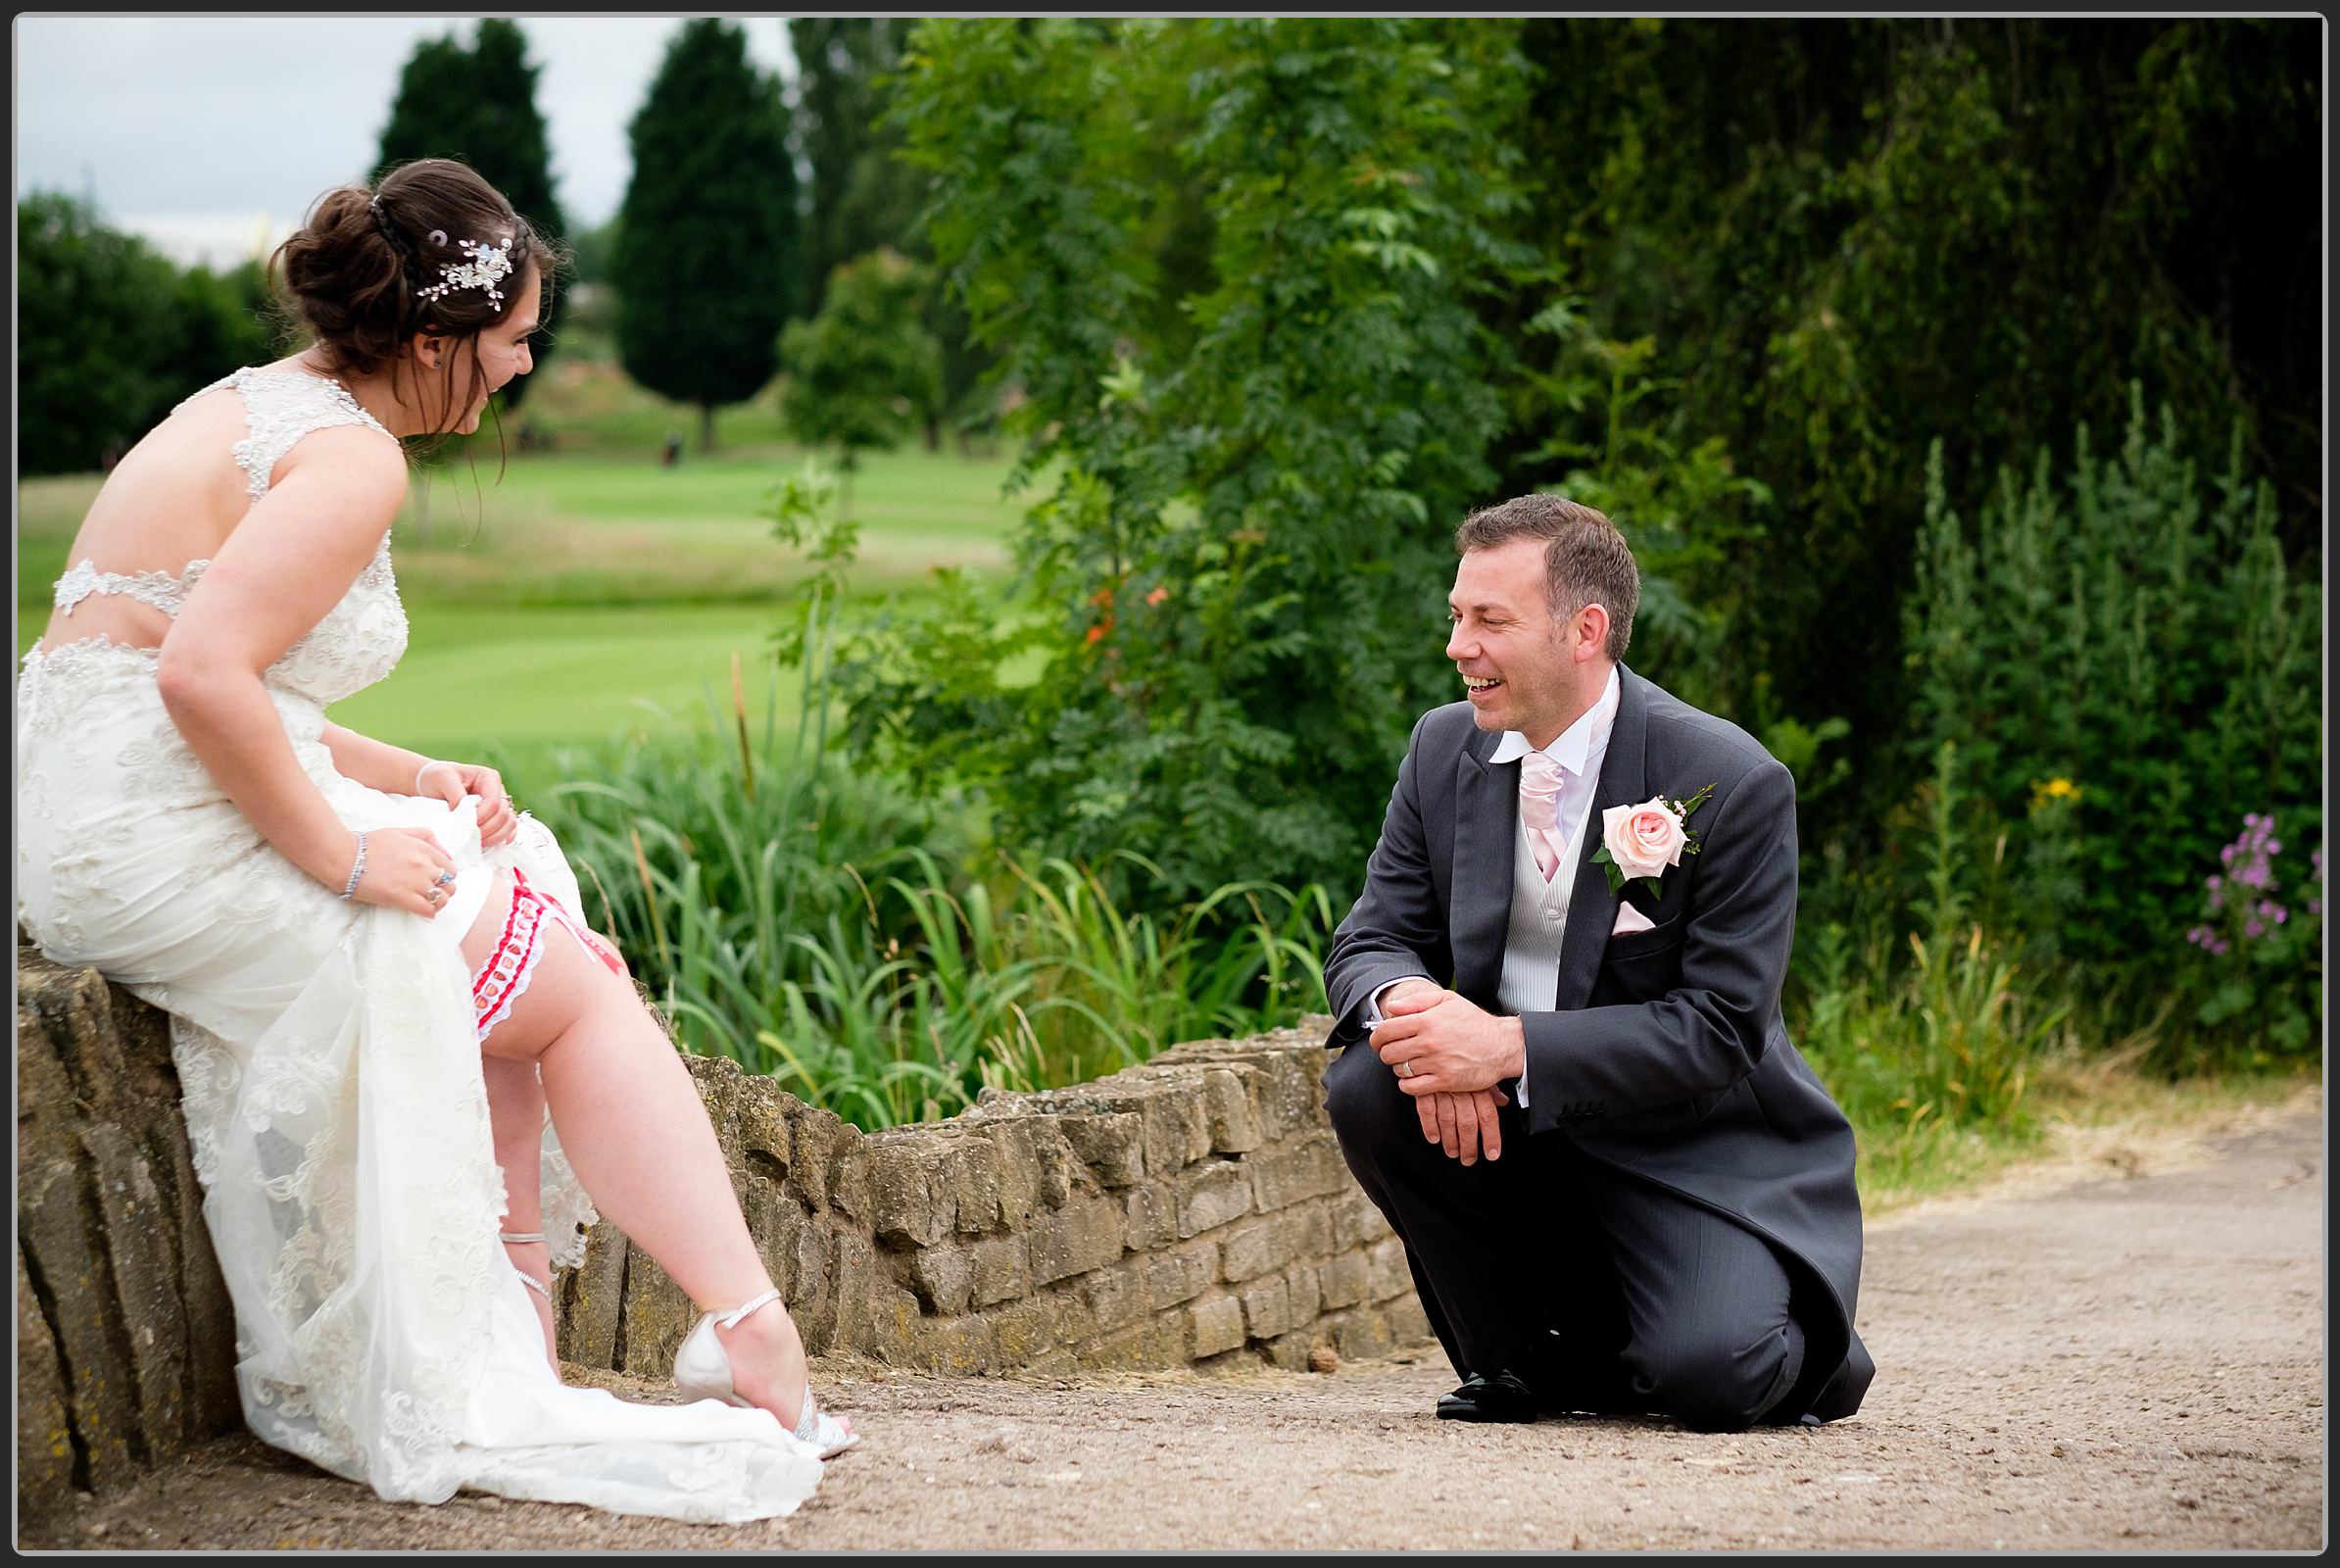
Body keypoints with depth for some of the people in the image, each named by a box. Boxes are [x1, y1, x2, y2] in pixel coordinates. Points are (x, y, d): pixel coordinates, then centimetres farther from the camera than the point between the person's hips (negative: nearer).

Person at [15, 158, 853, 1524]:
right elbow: (204, 676, -28)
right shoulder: (351, 455, -15)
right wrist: (339, 855, -19)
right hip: (168, 848, -10)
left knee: (514, 950, 16)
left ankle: (517, 1358, 12)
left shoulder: (254, 410, 16)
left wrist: (408, 780, 8)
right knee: (573, 983, 1)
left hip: (101, 831, 10)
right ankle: (751, 1330, 2)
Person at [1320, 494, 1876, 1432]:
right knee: (1369, 1086, -24)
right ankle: (1516, 1357, -2)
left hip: (1690, 1150, -5)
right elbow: (1371, 942, 1)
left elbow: (1721, 1030, -20)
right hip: (1507, 1127, 5)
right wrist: (1407, 1004, -26)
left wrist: (1512, 1047, -31)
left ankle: (1807, 1348, 12)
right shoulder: (1445, 748, 0)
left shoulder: (1733, 783, -17)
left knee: (1708, 1376, -28)